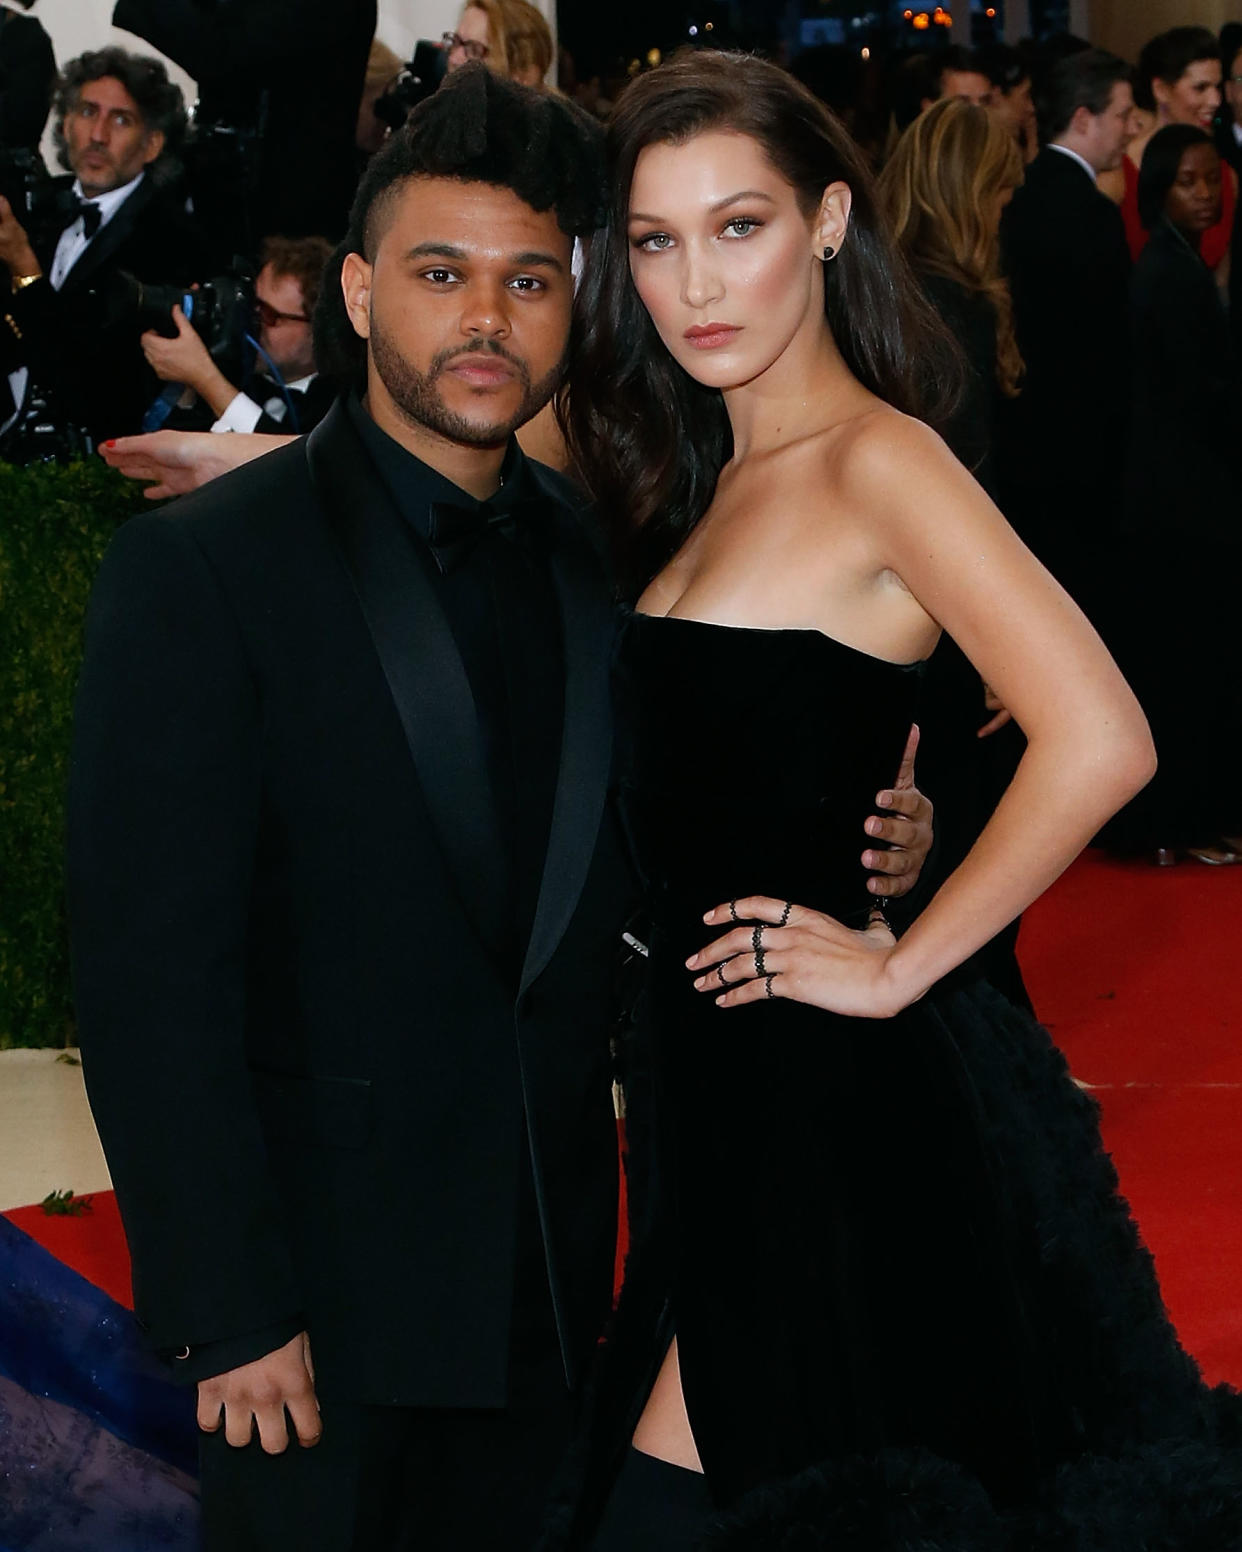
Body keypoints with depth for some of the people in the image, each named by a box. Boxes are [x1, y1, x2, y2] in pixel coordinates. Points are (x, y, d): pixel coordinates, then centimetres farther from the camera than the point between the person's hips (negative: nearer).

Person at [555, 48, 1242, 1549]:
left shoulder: (876, 459, -14)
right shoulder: (716, 478, 13)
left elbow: (1097, 742, -24)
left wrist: (900, 966, -16)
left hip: (824, 1095, -9)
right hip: (719, 1085, 9)